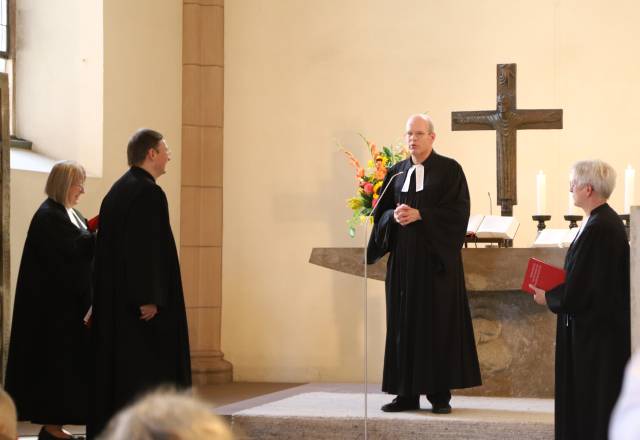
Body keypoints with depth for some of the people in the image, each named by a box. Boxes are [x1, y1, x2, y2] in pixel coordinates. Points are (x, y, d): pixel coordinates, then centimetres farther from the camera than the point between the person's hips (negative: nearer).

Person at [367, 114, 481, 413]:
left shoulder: (449, 170, -1)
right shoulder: (396, 172, 12)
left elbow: (458, 209, -10)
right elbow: (381, 211, 10)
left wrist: (419, 215, -17)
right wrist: (394, 217, -12)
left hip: (436, 257, -4)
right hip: (404, 257, 4)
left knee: (439, 323, -2)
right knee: (404, 323, 3)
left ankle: (440, 393, 3)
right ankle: (407, 393, 8)